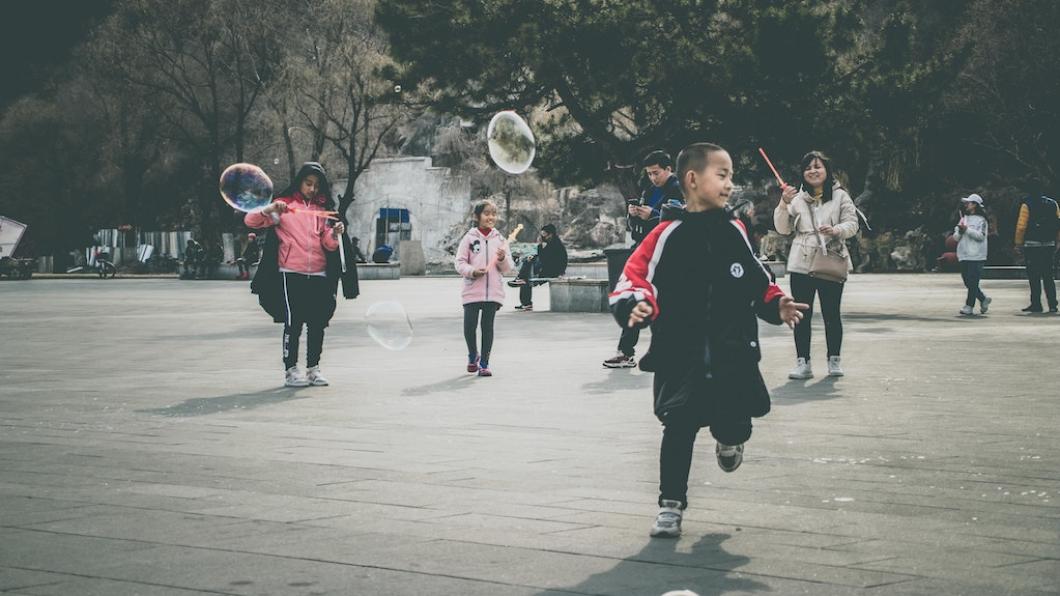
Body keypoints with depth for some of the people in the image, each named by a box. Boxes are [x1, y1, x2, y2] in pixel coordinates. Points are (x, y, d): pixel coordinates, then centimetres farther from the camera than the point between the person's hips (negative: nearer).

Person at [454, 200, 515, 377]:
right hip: (472, 291, -2)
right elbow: (460, 263, -1)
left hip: (493, 291, 2)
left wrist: (503, 259, -13)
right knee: (469, 326, -3)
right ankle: (473, 355, 24)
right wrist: (472, 271, -18)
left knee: (487, 327, 3)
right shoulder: (469, 238, 0)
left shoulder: (499, 239, 8)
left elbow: (508, 268, 9)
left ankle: (484, 363, 12)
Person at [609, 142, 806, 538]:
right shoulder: (669, 234, -7)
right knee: (679, 427, -2)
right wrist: (636, 306, -28)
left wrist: (776, 305, 7)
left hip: (733, 353, 4)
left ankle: (728, 438, 42)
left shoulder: (734, 231, 8)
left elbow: (757, 279, 19)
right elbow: (636, 277, -10)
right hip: (681, 354, -3)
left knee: (735, 423, 3)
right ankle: (671, 505, 12)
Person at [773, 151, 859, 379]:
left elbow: (852, 224, 0)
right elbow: (783, 229, 4)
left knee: (831, 313, 5)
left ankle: (834, 360, 15)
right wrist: (784, 205, -11)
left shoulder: (840, 196, 5)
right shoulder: (797, 198, 8)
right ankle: (803, 363, 3)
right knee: (802, 315, 0)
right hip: (801, 265, 1)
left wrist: (836, 230, -20)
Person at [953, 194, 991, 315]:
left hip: (976, 256, -7)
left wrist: (967, 229, -16)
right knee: (967, 281, 7)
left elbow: (981, 236, -14)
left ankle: (969, 306, -5)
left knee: (973, 282, -7)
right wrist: (959, 231, -5)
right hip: (964, 255, 7)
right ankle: (983, 299, 22)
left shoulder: (981, 220, -2)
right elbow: (955, 237, 15)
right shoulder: (963, 219, 18)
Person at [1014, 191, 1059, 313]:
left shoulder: (1027, 205, -8)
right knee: (1048, 276, 10)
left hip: (1032, 245, -4)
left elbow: (1021, 227, -12)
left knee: (1034, 277, 2)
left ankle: (1036, 304, 2)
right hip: (1049, 246, 4)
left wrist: (1018, 244, -3)